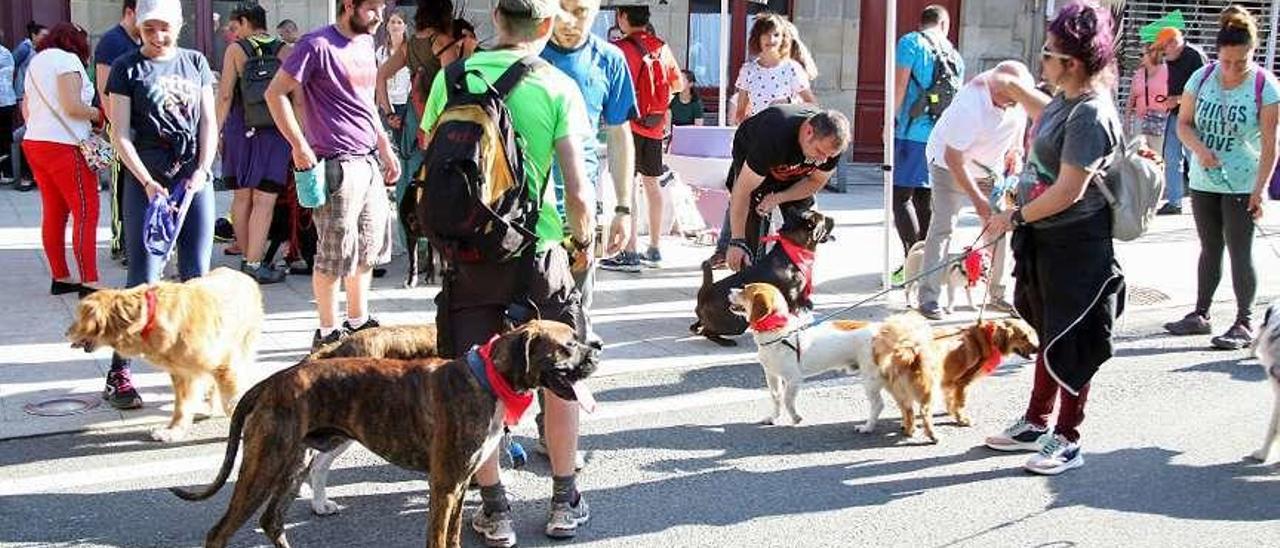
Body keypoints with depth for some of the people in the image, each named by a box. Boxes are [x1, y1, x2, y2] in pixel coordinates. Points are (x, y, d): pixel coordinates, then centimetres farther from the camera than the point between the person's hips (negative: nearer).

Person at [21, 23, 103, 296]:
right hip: (64, 145, -9)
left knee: (53, 213, 11)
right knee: (86, 212, -9)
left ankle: (60, 278, 14)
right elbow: (73, 106, -16)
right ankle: (89, 283, -15)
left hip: (34, 142, 9)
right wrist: (99, 115, -2)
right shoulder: (67, 60, -7)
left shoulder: (35, 63, 20)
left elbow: (26, 110, 24)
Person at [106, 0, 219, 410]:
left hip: (196, 179, 4)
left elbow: (209, 123, 8)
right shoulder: (127, 68, 1)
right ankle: (118, 371, -1)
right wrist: (148, 182, -15)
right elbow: (120, 135, -4)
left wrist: (202, 170, -7)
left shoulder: (195, 63, 11)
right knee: (143, 278, -6)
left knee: (197, 276, 5)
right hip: (147, 182, -3)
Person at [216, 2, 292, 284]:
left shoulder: (235, 50, 2)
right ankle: (254, 264, -7)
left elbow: (225, 95, -3)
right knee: (264, 200, -3)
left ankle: (248, 258, 19)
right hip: (275, 132, -1)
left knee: (241, 198, 13)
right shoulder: (285, 51, 2)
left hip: (239, 129, 1)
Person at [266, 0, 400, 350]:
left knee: (369, 247, 14)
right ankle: (327, 332, 9)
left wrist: (385, 148, 21)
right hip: (338, 164, -8)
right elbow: (275, 93, -13)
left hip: (369, 161, 8)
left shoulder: (366, 43, 13)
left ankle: (358, 322, 26)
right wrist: (299, 146, -15)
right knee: (335, 253, -1)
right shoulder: (318, 45, -12)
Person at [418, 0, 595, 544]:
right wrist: (583, 242, 10)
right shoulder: (557, 87, -8)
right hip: (539, 253, -1)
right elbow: (578, 192, -9)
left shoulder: (451, 79, -1)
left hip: (468, 254, 1)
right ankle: (564, 503, 23)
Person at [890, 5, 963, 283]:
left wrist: (890, 121, -3)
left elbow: (899, 86, -10)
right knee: (924, 199, 12)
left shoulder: (911, 42, -4)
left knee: (900, 198, -5)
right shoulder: (954, 54, 15)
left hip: (913, 133, -6)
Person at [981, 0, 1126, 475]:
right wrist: (1016, 89, 32)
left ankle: (1067, 441, 14)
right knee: (1049, 336, 20)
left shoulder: (1091, 115, -23)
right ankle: (1036, 424, 33)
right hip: (1045, 240, 10)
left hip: (1076, 247, -10)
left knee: (1070, 346, 2)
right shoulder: (1068, 99, 6)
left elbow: (1069, 191, -24)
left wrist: (1014, 217, -14)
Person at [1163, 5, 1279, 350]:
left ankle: (1245, 323, 1)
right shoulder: (1202, 78, -2)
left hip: (1242, 184, -4)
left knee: (1240, 251, -4)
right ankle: (1201, 315, 24)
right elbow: (1183, 124, 3)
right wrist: (1200, 150, -17)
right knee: (1210, 249, 15)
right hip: (1203, 181, 4)